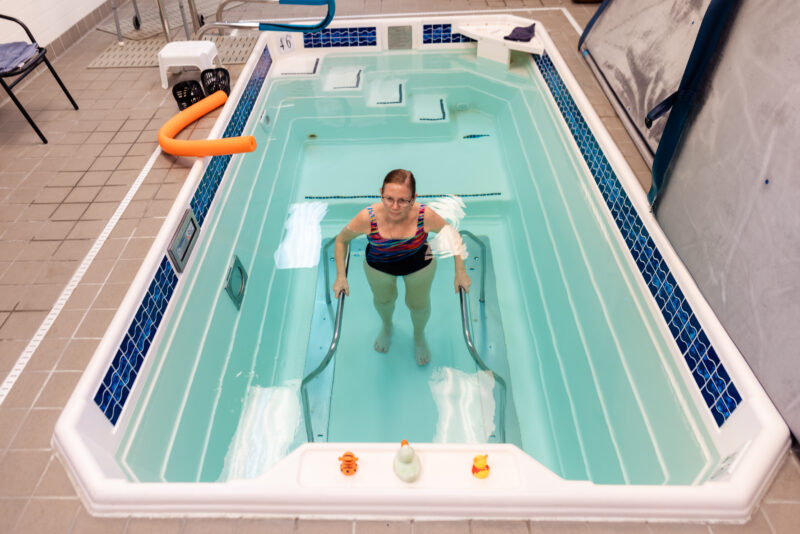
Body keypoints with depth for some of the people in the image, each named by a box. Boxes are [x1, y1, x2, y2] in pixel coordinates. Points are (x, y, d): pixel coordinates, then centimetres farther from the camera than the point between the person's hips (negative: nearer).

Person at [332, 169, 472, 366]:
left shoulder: (425, 216, -37)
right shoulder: (367, 218, -37)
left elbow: (453, 235, -17)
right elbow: (341, 240, -17)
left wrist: (460, 272, -13)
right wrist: (341, 276, -14)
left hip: (420, 266, 0)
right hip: (378, 267, 1)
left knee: (419, 304, 24)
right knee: (383, 300, 29)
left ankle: (419, 335, 61)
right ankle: (387, 326, 68)